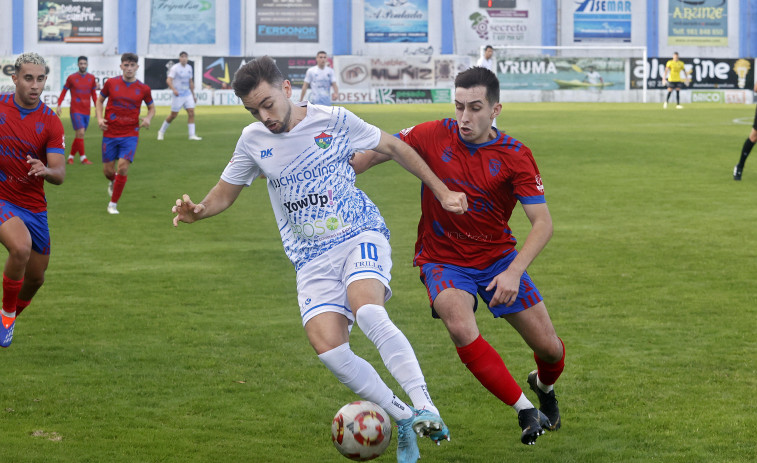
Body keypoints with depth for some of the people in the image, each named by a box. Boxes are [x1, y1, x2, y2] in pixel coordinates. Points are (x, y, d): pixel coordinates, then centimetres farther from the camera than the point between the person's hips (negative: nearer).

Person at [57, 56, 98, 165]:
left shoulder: (91, 78, 7)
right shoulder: (71, 78, -2)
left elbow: (94, 94, 15)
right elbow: (64, 91, 4)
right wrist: (58, 105, -5)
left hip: (86, 111, 4)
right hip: (76, 110, -4)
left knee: (79, 135, 8)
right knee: (80, 132, -15)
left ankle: (71, 156, 20)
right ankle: (83, 157, -11)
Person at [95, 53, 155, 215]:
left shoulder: (143, 89, -1)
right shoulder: (111, 83, -2)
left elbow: (151, 107, 13)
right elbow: (99, 100, 12)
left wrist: (148, 118, -8)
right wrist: (99, 118, -4)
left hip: (130, 134, -1)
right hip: (110, 133, 1)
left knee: (123, 167, -15)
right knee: (108, 170, 5)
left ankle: (113, 204, 0)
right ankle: (113, 182, 44)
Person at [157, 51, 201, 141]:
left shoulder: (189, 67, 10)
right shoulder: (175, 68, -10)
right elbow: (168, 80, -19)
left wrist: (193, 95, 21)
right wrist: (173, 89, -34)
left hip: (188, 94, 6)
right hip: (178, 95, -5)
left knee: (191, 113, -7)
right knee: (173, 115, 0)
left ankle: (192, 135, -6)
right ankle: (162, 131, 20)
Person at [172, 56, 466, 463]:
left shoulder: (333, 120, -4)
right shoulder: (253, 140, 5)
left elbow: (392, 147, 8)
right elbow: (225, 193, 16)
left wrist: (441, 191, 8)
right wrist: (197, 212, -6)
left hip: (361, 236, -3)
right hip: (312, 258, 3)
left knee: (367, 311, -34)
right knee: (327, 347, -20)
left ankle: (424, 407, -32)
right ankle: (403, 419, -4)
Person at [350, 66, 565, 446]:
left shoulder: (515, 156, -13)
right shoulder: (434, 136, -12)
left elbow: (543, 223, -17)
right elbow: (375, 153, 1)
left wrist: (514, 272, -30)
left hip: (498, 257, 1)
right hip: (443, 260, -1)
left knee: (550, 349, 1)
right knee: (462, 329, -31)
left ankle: (544, 385, 40)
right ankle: (525, 410, -17)